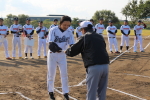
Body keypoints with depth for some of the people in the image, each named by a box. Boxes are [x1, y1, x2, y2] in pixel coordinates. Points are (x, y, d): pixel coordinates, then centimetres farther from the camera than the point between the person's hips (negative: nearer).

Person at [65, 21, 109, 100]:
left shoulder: (84, 38, 3)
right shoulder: (100, 37, 18)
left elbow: (72, 52, 6)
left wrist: (66, 51, 29)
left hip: (94, 67, -5)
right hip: (105, 66, 6)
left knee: (91, 92, 3)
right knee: (102, 92, 16)